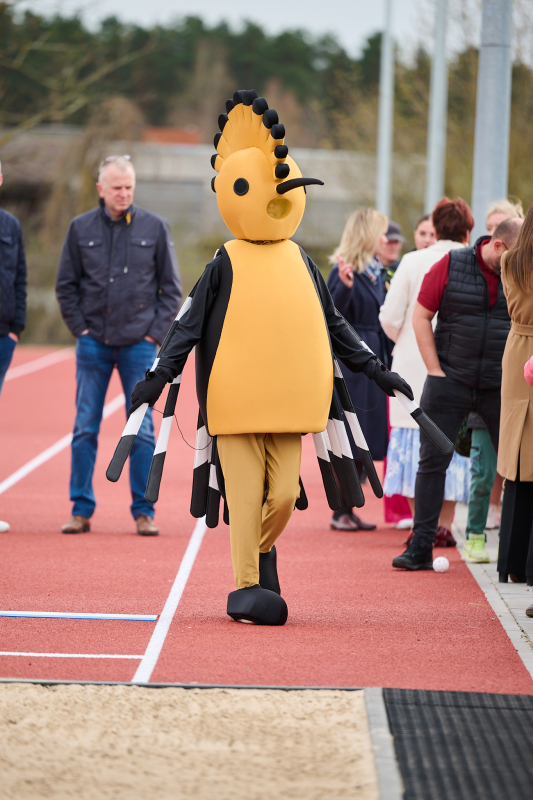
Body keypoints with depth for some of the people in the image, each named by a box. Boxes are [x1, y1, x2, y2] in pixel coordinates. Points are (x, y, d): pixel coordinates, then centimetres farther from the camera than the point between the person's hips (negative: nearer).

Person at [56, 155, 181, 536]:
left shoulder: (155, 228, 1)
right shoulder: (81, 228, 3)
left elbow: (171, 287, 6)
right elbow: (66, 285, 9)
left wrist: (155, 333, -2)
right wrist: (80, 328, 0)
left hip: (139, 344, -1)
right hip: (93, 344, 1)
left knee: (142, 430, 0)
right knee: (85, 429, 2)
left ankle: (144, 511, 7)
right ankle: (81, 509, 9)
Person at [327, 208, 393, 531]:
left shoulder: (376, 271, 13)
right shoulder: (344, 271, -12)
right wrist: (344, 285, -35)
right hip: (349, 362, -8)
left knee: (363, 440, 10)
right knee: (347, 437, -4)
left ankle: (349, 508, 16)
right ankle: (340, 512, 3)